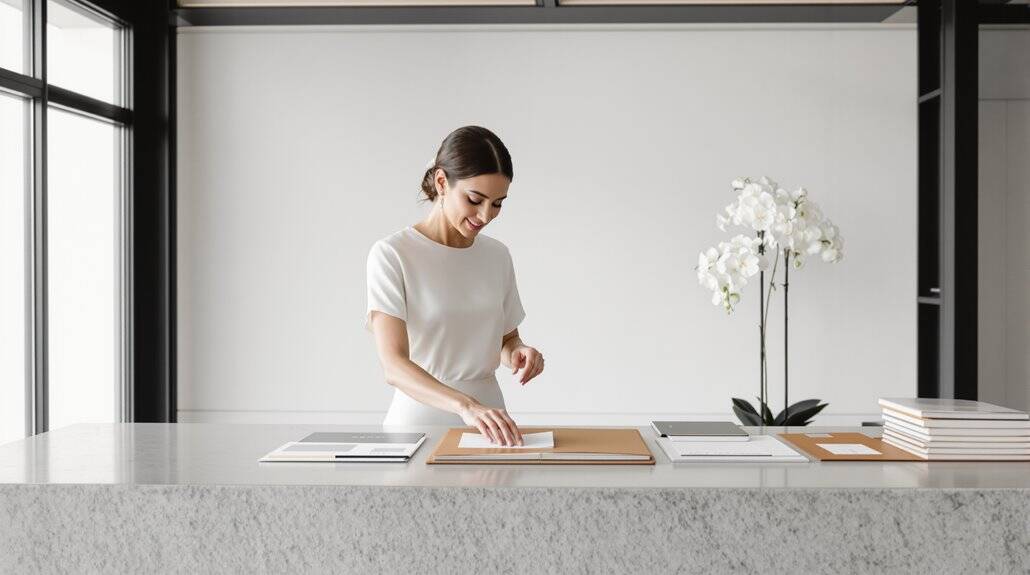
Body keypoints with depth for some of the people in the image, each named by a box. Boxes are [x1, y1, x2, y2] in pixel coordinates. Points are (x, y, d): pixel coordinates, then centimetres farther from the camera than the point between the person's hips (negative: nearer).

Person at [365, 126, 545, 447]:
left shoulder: (498, 256, 8)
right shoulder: (391, 255, -9)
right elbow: (393, 365, -18)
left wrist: (517, 354, -3)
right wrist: (466, 406, -33)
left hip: (488, 425, 3)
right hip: (419, 416, -3)